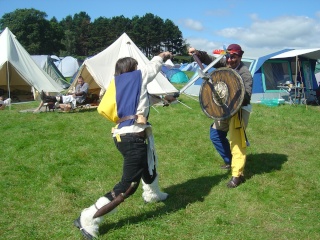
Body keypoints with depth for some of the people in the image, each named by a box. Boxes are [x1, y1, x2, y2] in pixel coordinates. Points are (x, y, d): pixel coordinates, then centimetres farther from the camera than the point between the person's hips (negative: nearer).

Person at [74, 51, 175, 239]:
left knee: (149, 163, 34)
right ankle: (88, 219, -7)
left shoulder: (119, 84, 15)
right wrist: (164, 55, 40)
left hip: (124, 136, 10)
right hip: (134, 137, -9)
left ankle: (152, 194, 60)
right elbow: (154, 64, 18)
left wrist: (164, 98, 40)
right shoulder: (138, 77, 0)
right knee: (128, 186, -7)